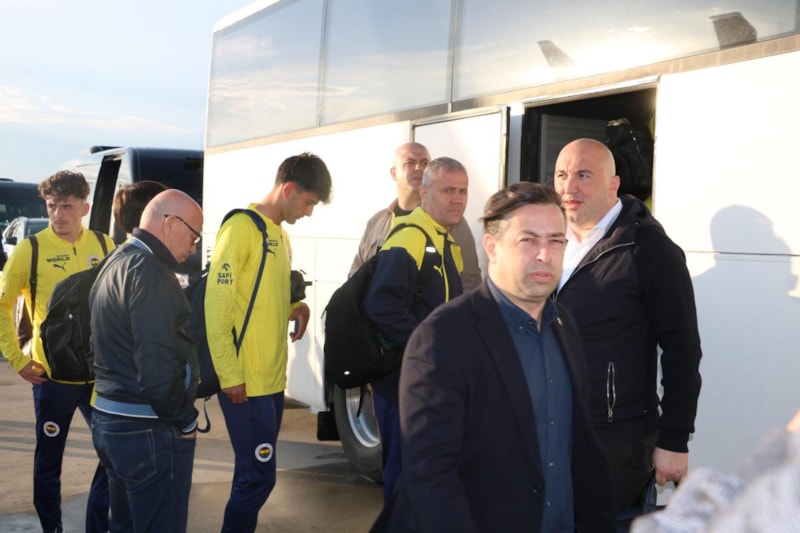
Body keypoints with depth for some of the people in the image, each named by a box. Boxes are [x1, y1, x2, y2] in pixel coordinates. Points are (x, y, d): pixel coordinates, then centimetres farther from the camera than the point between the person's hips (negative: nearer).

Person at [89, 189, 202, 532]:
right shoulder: (150, 273, -18)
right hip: (147, 429, -10)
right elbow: (158, 370, -25)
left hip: (109, 418, 10)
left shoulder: (116, 264, 14)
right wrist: (185, 421, -11)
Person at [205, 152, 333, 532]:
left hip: (273, 377, 8)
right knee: (258, 476, -5)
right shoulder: (241, 227, -12)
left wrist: (295, 309, 2)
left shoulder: (281, 236, 14)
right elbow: (216, 304, -16)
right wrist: (230, 375, -18)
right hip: (245, 380, -8)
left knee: (255, 474, 14)